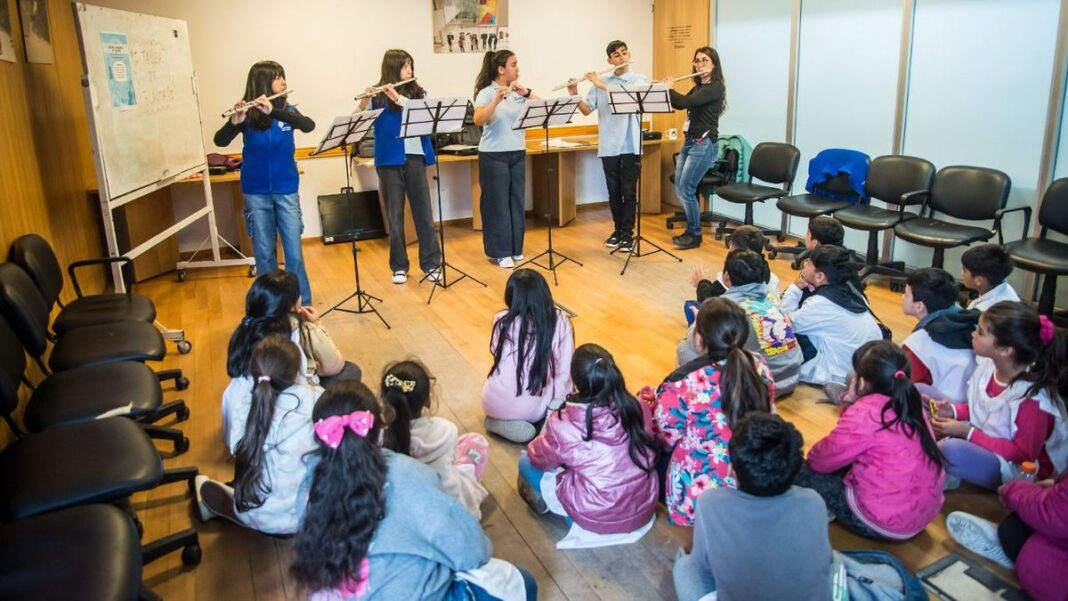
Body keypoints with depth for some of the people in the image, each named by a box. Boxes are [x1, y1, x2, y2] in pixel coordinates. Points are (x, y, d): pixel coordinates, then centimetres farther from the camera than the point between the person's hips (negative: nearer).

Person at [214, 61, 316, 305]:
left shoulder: (288, 110, 3)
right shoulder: (248, 114, -4)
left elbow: (309, 125, -17)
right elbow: (219, 141, -15)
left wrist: (273, 111, -30)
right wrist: (235, 122, -35)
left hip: (286, 190, 1)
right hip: (256, 193, -1)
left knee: (294, 252, 1)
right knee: (264, 253, 6)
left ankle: (303, 305, 11)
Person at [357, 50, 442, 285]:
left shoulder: (418, 92, 9)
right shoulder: (379, 96, 1)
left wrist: (398, 98, -19)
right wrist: (365, 101, -26)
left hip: (415, 158, 2)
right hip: (389, 161, -2)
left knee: (423, 212, 2)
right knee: (395, 215, 5)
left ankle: (432, 264, 9)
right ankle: (399, 266, 15)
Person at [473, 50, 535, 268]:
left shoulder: (519, 91, 8)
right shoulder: (486, 93, -8)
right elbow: (478, 120, -23)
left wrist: (526, 93, -17)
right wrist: (496, 100, -34)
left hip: (518, 154, 5)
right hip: (494, 156, -5)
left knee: (517, 202, 9)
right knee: (497, 204, 0)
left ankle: (515, 249, 21)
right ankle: (499, 252, 8)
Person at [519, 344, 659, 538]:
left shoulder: (562, 424, -24)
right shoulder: (637, 408, -14)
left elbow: (540, 460, -4)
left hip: (595, 517, -4)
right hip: (644, 509, 5)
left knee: (526, 461, 15)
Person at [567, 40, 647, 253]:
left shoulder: (639, 79, 1)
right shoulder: (601, 83, 8)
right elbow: (586, 110, 7)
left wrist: (602, 85, -19)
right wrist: (574, 95, -10)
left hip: (630, 146, -3)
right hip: (608, 146, 3)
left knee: (629, 192, -1)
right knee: (614, 192, 9)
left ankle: (628, 233, 6)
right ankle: (618, 229, 22)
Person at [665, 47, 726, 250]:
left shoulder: (716, 87, -13)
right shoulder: (698, 87, 15)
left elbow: (686, 102, -24)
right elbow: (680, 104, 14)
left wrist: (668, 88, -11)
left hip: (704, 144, -9)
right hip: (689, 141, 9)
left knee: (686, 189, -9)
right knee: (679, 188, 10)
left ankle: (695, 235, 5)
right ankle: (691, 230, 22)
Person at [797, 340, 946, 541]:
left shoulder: (864, 414, -21)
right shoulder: (911, 402, 2)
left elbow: (820, 460, -10)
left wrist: (810, 456, 11)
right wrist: (852, 405, 3)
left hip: (885, 523, -8)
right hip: (926, 512, 8)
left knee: (802, 473, 0)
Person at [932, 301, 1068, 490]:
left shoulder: (1031, 397, -30)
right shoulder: (988, 364, -9)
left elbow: (1024, 454, -22)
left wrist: (967, 432, -26)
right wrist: (954, 410, -10)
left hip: (1017, 469, -8)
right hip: (981, 438, 8)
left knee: (953, 450, -40)